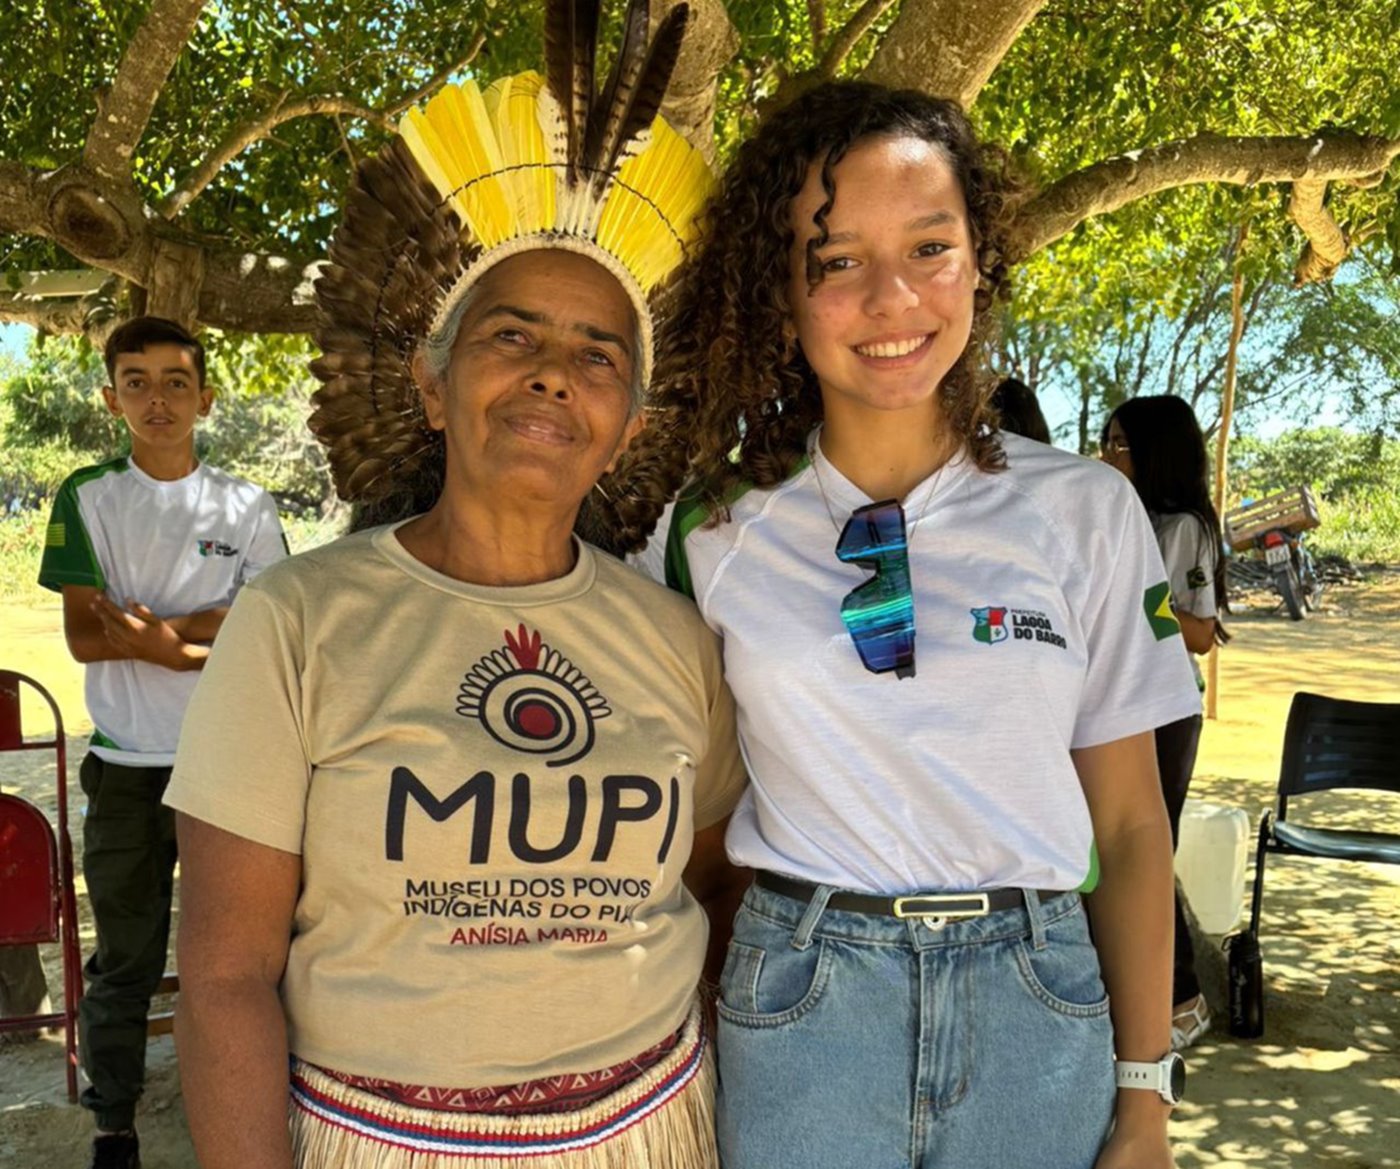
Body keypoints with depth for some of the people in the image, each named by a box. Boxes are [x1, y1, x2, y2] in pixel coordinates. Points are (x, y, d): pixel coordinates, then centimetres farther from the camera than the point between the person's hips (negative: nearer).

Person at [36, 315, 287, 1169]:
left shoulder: (248, 508, 2)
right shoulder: (88, 498, 1)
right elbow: (84, 637, -7)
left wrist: (158, 630, -18)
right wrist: (207, 644, -17)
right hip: (127, 763, 0)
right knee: (125, 960, 10)